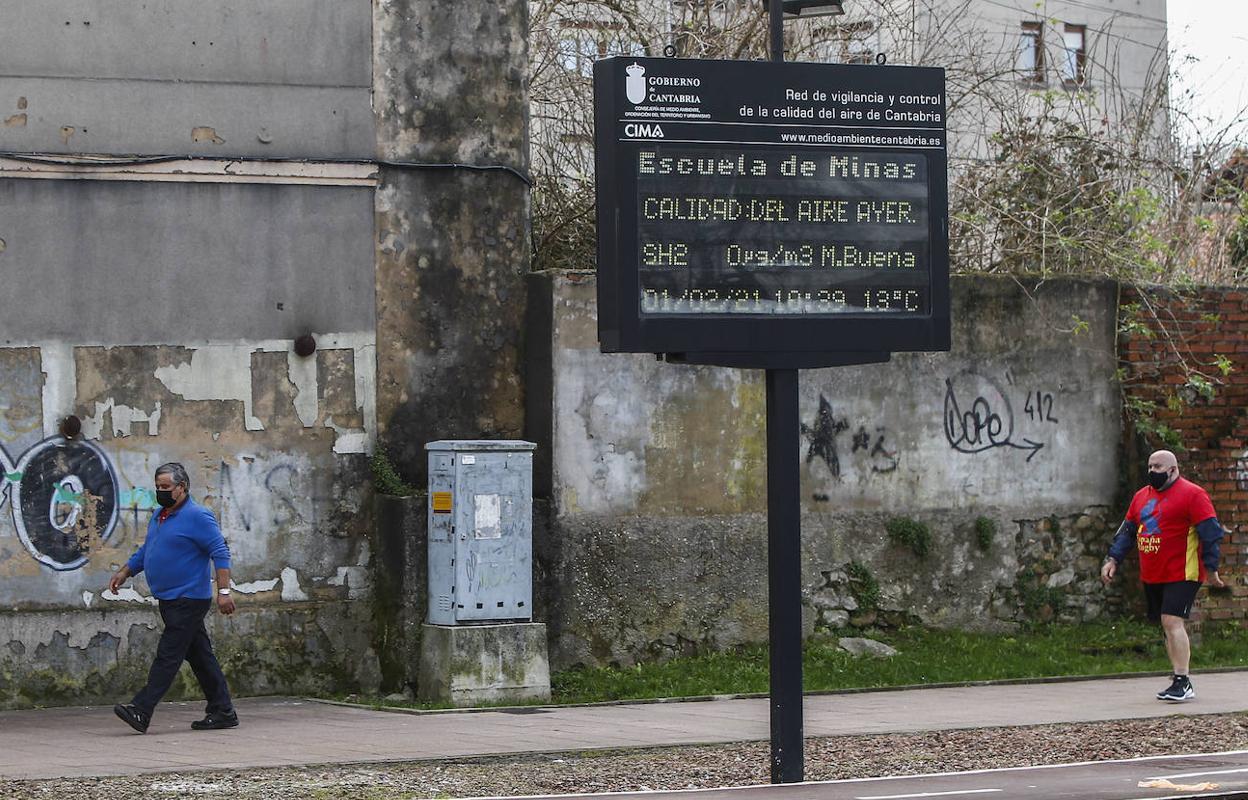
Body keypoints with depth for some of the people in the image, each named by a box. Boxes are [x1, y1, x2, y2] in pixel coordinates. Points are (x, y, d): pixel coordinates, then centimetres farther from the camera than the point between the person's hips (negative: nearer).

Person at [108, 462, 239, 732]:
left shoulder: (197, 517, -12)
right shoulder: (159, 517, 16)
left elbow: (220, 553, -15)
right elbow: (145, 552, 27)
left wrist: (223, 591, -22)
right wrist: (124, 572, 14)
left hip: (189, 600, -9)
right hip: (170, 600, 9)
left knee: (168, 655, -12)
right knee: (200, 657, 11)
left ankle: (141, 711, -18)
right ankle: (223, 712, 15)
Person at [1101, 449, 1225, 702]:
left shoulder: (1192, 494, -7)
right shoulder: (1141, 496, 15)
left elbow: (1210, 532, -9)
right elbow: (1127, 530, 20)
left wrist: (1210, 568, -12)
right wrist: (1113, 559, 10)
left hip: (1182, 574, -7)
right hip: (1152, 577, 7)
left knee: (1172, 621, -17)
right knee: (1168, 626, 10)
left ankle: (1182, 682, -16)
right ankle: (1180, 683, 17)